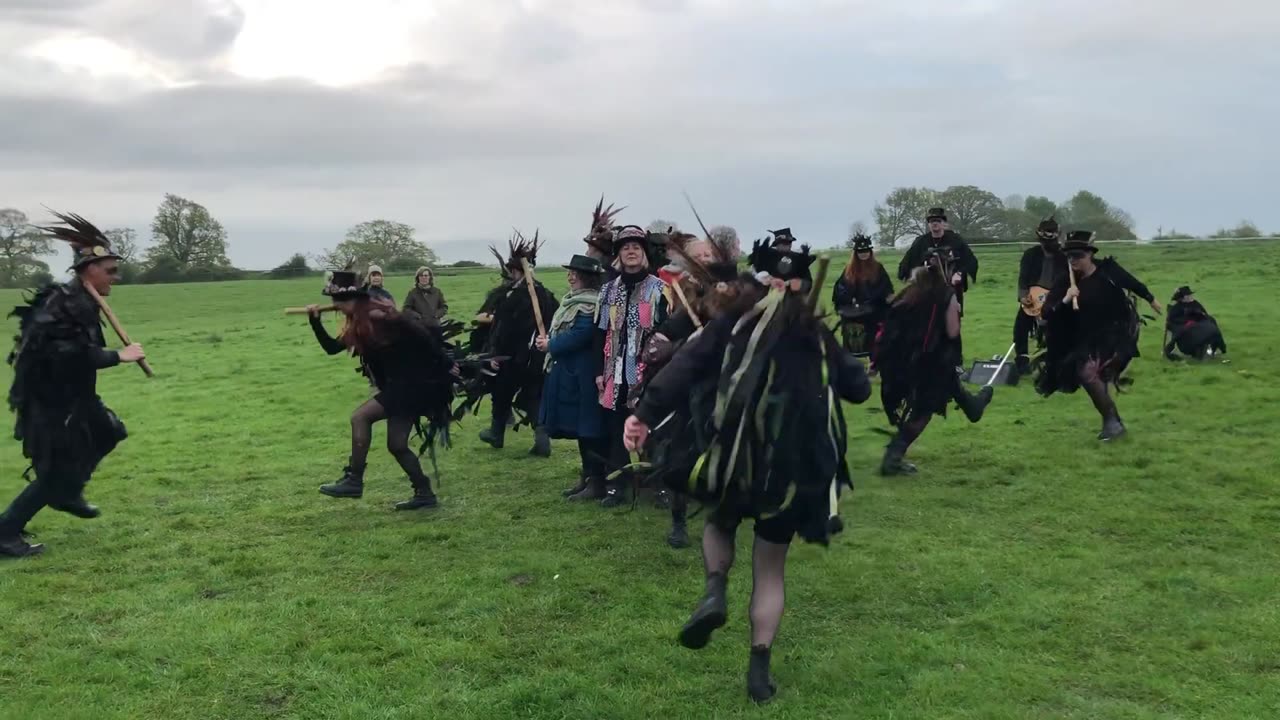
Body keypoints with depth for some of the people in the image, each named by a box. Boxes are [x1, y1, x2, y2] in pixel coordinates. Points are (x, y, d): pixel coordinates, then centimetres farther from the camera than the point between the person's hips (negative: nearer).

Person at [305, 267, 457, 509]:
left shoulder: (379, 316, -18)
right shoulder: (357, 324, 10)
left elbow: (423, 335, -20)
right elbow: (331, 347, 17)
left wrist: (445, 366, -18)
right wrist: (315, 320, 6)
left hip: (416, 381, -10)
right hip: (399, 384, 10)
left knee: (360, 417, -13)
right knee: (396, 445, 8)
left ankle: (353, 481, -9)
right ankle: (425, 494, 16)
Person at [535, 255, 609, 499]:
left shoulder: (590, 304, -17)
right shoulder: (572, 299, 15)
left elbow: (579, 336, -25)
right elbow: (560, 328, 20)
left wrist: (550, 345, -14)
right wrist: (547, 339, 0)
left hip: (583, 375, -10)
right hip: (569, 372, 10)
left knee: (587, 428, -4)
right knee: (579, 427, 15)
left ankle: (596, 482, 4)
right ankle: (587, 477, 25)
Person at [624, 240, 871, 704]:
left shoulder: (735, 323, 5)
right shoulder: (816, 335, 12)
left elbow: (687, 364, -10)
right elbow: (859, 389, 20)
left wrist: (646, 413, -17)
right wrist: (839, 362, 39)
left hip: (740, 452, -1)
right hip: (797, 461, 2)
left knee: (720, 523, 29)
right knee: (770, 566, 15)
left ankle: (715, 592, 0)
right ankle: (759, 670, 10)